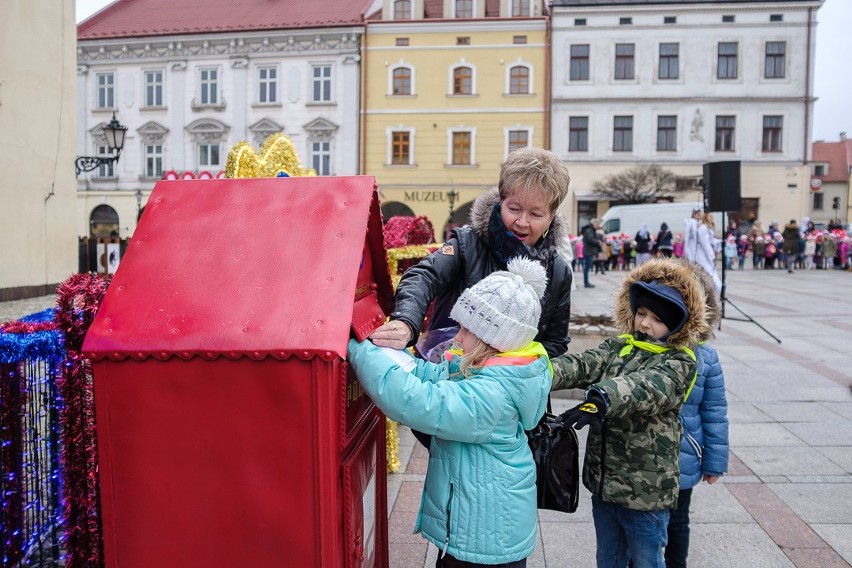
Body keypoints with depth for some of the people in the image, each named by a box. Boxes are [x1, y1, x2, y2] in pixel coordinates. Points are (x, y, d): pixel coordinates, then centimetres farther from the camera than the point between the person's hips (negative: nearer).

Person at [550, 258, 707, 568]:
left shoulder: (679, 362, -12)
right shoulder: (618, 346, 4)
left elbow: (645, 387, -32)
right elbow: (581, 364, -13)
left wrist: (601, 398, -52)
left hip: (646, 490, -5)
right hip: (603, 481, 5)